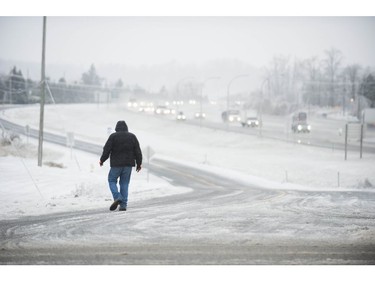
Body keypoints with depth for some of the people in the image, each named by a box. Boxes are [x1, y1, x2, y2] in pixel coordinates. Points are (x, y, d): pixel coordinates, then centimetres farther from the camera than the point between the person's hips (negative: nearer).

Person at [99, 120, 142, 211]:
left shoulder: (113, 136, -5)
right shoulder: (132, 136, 6)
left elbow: (107, 149, -6)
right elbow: (138, 151, 8)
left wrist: (102, 160, 8)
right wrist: (139, 164, 15)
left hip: (116, 164, -3)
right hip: (128, 164, 3)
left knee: (112, 180, 11)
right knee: (124, 183, 8)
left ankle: (117, 197, -12)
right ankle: (123, 204, 3)